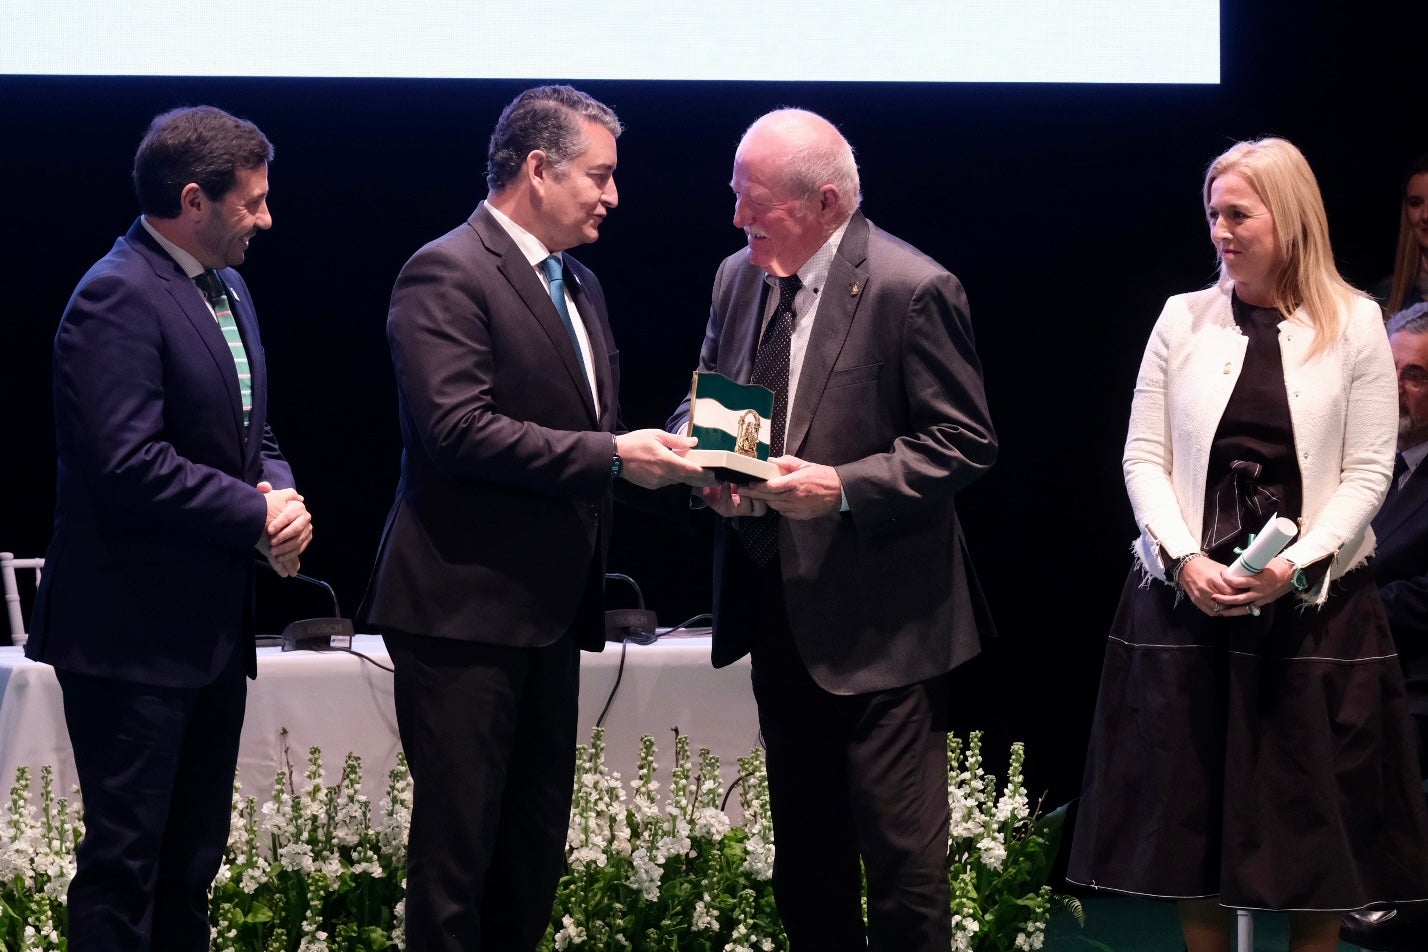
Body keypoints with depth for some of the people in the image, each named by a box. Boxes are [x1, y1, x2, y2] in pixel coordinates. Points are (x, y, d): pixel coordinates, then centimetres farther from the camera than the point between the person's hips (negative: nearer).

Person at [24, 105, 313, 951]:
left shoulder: (227, 289, 15)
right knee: (125, 856, -5)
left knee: (194, 858, 14)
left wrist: (280, 490, 0)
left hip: (212, 626, 10)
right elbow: (131, 465, -24)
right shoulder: (119, 298, -17)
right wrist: (256, 514, -16)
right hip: (134, 631, -10)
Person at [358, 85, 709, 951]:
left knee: (536, 847, 14)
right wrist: (608, 457, -23)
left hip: (549, 610, 9)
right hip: (466, 609, -9)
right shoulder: (447, 275, -12)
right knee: (457, 845, -4)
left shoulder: (579, 286, 16)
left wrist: (658, 454, 5)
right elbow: (459, 428, -23)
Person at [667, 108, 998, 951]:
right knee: (805, 858, 16)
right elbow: (703, 400, 19)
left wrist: (842, 487, -23)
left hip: (877, 621, -7)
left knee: (901, 853, -4)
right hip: (777, 604, 7)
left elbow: (966, 442, -13)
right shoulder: (740, 277, 7)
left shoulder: (912, 289, -14)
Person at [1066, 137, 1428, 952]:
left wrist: (1297, 566, -15)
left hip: (1313, 604, -2)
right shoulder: (1183, 318, 4)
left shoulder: (1354, 324, -1)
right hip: (1188, 601, 2)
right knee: (1193, 808, 6)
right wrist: (1186, 560, -11)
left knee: (1313, 818, 5)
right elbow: (1144, 456, 3)